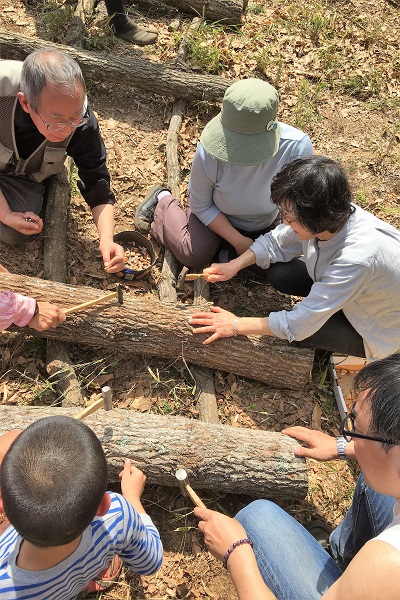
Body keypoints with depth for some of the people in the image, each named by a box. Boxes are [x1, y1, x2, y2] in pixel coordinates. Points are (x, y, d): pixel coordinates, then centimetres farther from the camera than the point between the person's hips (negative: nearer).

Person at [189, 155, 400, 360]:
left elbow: (298, 324, -35)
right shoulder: (331, 217, -22)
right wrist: (234, 265, -16)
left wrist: (236, 325, -27)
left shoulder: (359, 257, -41)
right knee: (277, 272, -11)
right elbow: (276, 243, -3)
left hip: (373, 329, -6)